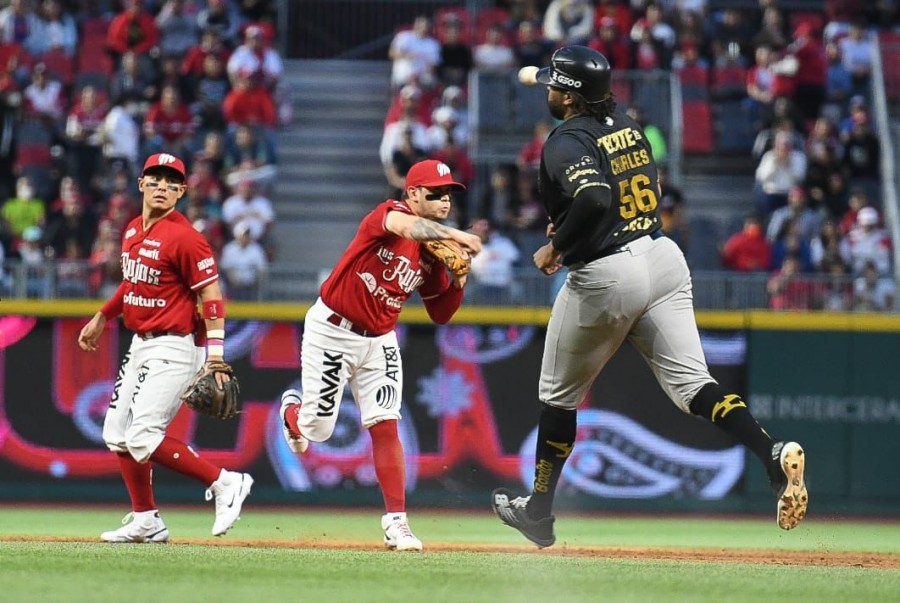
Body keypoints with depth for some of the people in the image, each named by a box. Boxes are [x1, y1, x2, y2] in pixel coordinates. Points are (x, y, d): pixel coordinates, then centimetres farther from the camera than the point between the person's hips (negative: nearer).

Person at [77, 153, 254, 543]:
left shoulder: (183, 237, -17)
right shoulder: (133, 231, 10)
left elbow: (211, 295, -19)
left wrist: (215, 355, -26)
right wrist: (102, 317, 28)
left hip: (174, 348, -9)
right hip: (140, 345, 9)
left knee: (143, 437, -17)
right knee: (117, 434, 11)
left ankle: (224, 484, -7)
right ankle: (145, 522, 20)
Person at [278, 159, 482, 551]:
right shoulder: (390, 212, -18)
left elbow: (440, 314, 6)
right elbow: (406, 227, -45)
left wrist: (459, 279, -11)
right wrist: (455, 235, -60)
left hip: (379, 342, 5)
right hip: (332, 330, -5)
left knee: (385, 426, -7)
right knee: (318, 428, 2)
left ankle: (396, 522, -5)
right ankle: (293, 411, 40)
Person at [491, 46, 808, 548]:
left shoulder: (566, 142, -13)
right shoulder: (628, 125, 11)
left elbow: (594, 199, -31)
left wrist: (556, 246, -17)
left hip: (604, 276, -6)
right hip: (663, 257, 6)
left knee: (559, 394, 14)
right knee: (691, 384, -2)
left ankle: (538, 511, 26)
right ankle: (774, 454, -27)